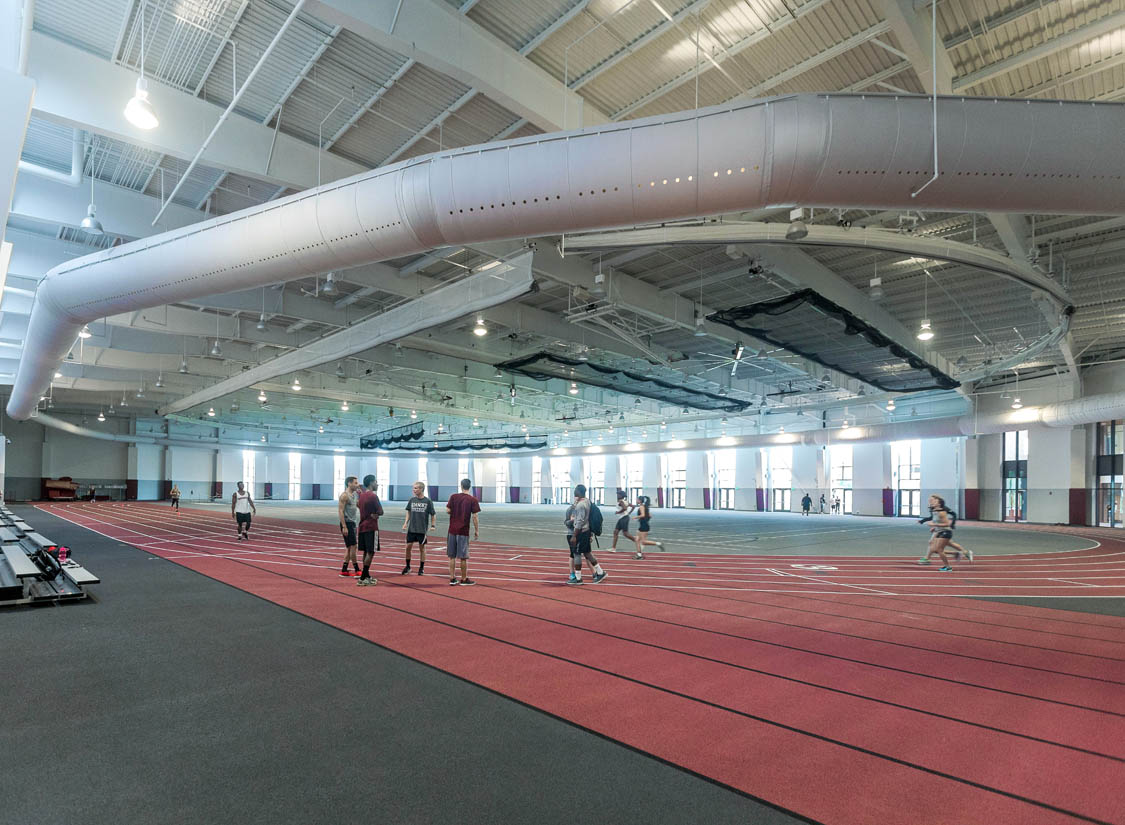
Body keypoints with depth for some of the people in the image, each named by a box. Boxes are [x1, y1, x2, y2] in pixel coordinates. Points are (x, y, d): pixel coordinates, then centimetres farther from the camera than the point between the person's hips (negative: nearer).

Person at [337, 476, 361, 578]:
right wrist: (344, 527, -22)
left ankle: (344, 571, 15)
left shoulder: (354, 494, 14)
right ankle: (357, 571, -1)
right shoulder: (344, 495, -13)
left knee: (349, 548, 11)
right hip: (347, 523, -9)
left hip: (352, 523, 9)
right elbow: (340, 511, -18)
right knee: (353, 546, -7)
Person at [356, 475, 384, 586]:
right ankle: (362, 579, -6)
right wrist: (374, 514, 2)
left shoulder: (361, 495, 11)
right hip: (371, 527, -8)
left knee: (366, 552, 13)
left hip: (362, 526, 9)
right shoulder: (373, 496, -14)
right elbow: (380, 512, -12)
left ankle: (367, 576, 18)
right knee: (370, 552, -5)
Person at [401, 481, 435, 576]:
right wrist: (405, 523, 3)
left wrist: (433, 525, -7)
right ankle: (408, 566, 19)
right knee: (408, 546, 2)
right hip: (411, 528, 3)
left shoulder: (428, 501, -5)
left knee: (422, 548, 5)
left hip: (422, 529, -3)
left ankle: (421, 568, 17)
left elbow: (433, 514, 1)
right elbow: (408, 512, 13)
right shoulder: (412, 500, 4)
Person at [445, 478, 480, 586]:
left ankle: (452, 578, 13)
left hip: (452, 530, 3)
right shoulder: (473, 499, -7)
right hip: (463, 531, -3)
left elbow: (448, 510, -3)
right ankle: (464, 579, 13)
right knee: (463, 557, 5)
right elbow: (475, 516, -8)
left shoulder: (454, 496, 0)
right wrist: (477, 530, 0)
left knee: (452, 556, 10)